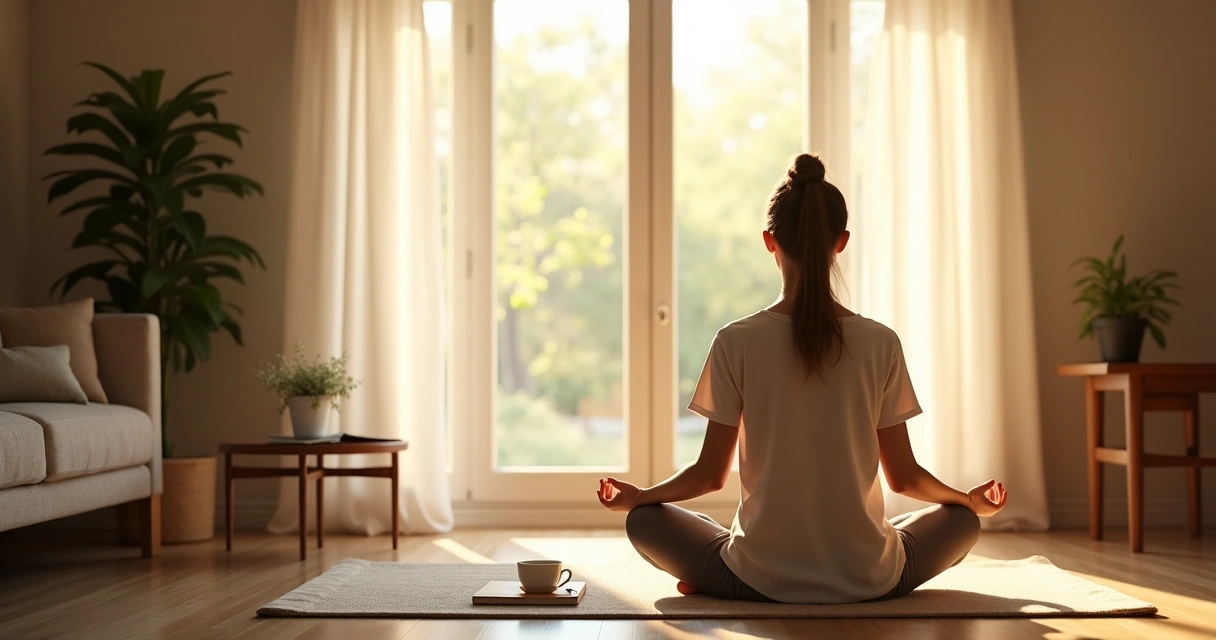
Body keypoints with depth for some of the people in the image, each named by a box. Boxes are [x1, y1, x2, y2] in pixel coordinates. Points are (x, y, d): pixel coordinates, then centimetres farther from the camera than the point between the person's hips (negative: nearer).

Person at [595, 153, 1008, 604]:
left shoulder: (736, 342, -9)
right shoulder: (881, 344, -6)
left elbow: (711, 474, -3)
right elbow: (903, 476, 2)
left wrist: (637, 496, 17)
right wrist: (971, 500, 22)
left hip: (761, 581, -1)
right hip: (868, 580, 1)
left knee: (645, 520, 22)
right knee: (962, 519, 28)